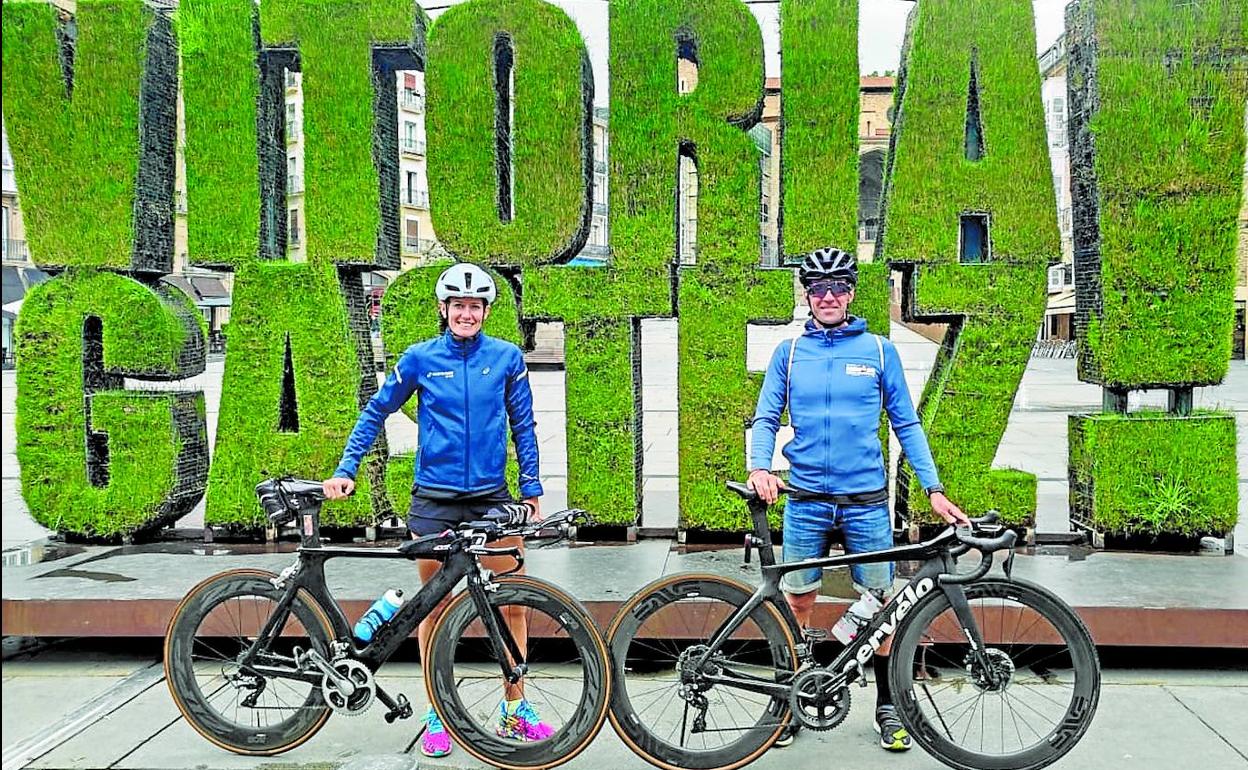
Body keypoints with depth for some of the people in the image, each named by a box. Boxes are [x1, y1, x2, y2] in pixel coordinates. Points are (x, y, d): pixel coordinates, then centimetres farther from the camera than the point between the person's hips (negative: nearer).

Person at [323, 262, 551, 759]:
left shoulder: (507, 358, 2)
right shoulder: (420, 358, -1)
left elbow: (523, 427, 8)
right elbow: (376, 413, 7)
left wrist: (532, 489, 5)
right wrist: (345, 470, 1)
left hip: (492, 498, 1)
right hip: (434, 499, -1)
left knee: (513, 601, 2)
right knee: (434, 606, 7)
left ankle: (514, 709, 18)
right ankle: (438, 714, 21)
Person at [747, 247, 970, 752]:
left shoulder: (879, 350, 4)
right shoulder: (789, 353, 5)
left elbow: (906, 424, 6)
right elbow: (766, 418, 4)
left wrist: (933, 489, -1)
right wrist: (759, 468, -15)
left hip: (866, 501, 0)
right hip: (806, 501, 1)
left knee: (880, 603, 5)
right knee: (797, 601, 8)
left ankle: (888, 706, 22)